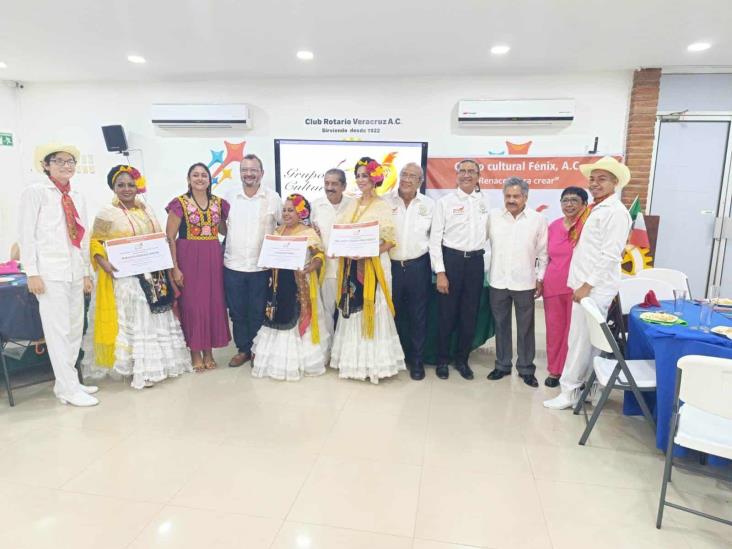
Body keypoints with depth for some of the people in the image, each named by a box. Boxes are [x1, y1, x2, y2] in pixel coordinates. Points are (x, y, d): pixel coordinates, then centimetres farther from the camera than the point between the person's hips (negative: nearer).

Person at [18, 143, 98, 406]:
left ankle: (65, 381, 23)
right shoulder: (35, 192, -2)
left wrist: (86, 272, 14)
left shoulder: (78, 197, 15)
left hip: (75, 273, 7)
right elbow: (26, 234, -6)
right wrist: (32, 273, -13)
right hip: (50, 272, -6)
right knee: (58, 330, -4)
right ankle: (68, 388, 4)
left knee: (75, 329, 11)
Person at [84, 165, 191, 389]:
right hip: (125, 276, -5)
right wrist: (105, 264, -21)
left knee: (156, 318, 12)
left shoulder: (146, 209, 11)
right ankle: (138, 370, 7)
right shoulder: (107, 213, -4)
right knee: (132, 321, -1)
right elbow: (95, 243, -5)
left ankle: (158, 364, 24)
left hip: (153, 274, 6)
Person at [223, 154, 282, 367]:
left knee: (258, 312, 7)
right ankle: (242, 349, 26)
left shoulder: (273, 198, -1)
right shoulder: (230, 198, 5)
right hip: (233, 265, 2)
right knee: (237, 311, 10)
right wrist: (233, 242, 5)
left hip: (261, 266, -2)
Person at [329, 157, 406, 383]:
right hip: (350, 266, 6)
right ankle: (354, 359, 21)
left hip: (373, 266, -5)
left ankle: (374, 361, 10)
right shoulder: (352, 205, 13)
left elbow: (390, 241, -9)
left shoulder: (382, 206, -4)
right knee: (352, 311, 9)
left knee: (372, 312, -1)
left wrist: (367, 253, -20)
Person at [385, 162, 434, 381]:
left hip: (418, 266, 0)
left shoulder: (429, 204, 3)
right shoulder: (385, 202, -1)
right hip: (390, 265, 0)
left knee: (418, 315, 9)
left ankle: (416, 359, 25)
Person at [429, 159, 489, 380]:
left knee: (470, 314, 11)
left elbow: (490, 233, 13)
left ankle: (462, 360, 29)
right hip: (451, 259, -3)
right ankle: (442, 360, 24)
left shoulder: (485, 202, 8)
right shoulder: (444, 202, -3)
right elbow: (435, 238, -6)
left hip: (476, 261, 3)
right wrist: (440, 272, -10)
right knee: (447, 314, 5)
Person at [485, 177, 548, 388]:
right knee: (501, 325, 12)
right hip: (498, 281, 2)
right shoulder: (493, 216, 2)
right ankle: (502, 365, 26)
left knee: (525, 328, 8)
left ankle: (526, 369, 21)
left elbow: (543, 253, 1)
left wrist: (540, 279, 0)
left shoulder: (538, 219, -2)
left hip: (524, 283, -2)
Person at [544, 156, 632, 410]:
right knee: (587, 340, 14)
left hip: (595, 289, -9)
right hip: (586, 285, 9)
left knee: (580, 340, -2)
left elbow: (610, 256, -19)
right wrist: (582, 284, 14)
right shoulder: (596, 209, 16)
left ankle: (570, 390, 8)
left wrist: (587, 285, -18)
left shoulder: (615, 211, -12)